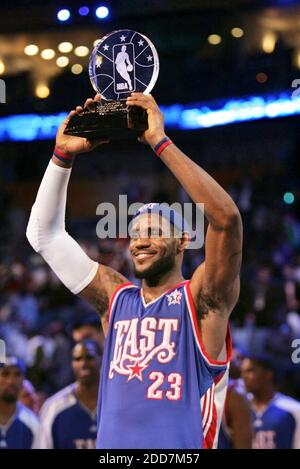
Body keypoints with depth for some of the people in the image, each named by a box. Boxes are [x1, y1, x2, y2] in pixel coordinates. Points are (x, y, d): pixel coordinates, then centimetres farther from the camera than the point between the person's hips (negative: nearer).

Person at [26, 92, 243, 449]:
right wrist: (63, 155, 5)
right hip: (111, 446, 5)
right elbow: (44, 233, 15)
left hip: (183, 449, -5)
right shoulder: (116, 298, 13)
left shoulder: (201, 300, -1)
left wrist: (159, 141, -15)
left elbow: (226, 218, -16)